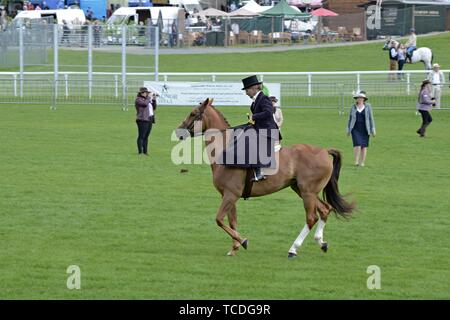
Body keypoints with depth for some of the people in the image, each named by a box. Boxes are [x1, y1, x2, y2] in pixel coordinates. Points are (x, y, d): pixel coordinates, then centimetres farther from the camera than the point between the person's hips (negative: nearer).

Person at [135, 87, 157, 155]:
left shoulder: (147, 99, 22)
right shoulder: (138, 99, -3)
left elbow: (154, 108, 21)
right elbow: (145, 103, -21)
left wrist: (154, 100, 9)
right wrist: (149, 97, -9)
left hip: (149, 120, 8)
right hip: (142, 120, -8)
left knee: (146, 137, 9)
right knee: (141, 136, -9)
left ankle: (145, 151, 10)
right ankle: (140, 151, -10)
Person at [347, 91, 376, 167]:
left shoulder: (367, 107, -1)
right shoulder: (353, 107, 3)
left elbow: (371, 118, 0)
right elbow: (350, 119, 8)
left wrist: (372, 130, -4)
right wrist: (348, 130, 7)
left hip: (364, 130, 0)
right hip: (355, 129, 0)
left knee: (364, 146, 1)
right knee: (357, 145, -15)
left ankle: (362, 162, 9)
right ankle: (356, 161, -9)